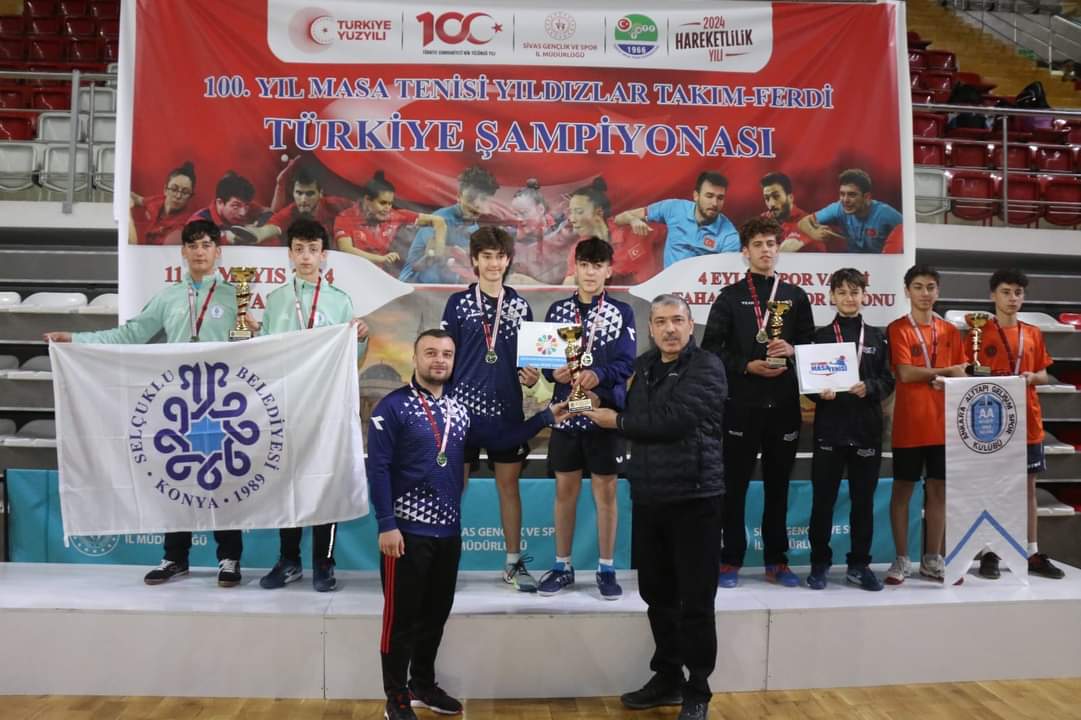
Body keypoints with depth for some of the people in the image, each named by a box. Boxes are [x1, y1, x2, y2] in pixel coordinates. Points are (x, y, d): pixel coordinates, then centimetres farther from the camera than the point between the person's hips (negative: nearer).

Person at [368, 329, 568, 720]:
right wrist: (386, 525, -17)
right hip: (407, 530, -6)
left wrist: (545, 417, 6)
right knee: (402, 617, 4)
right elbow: (378, 468, -13)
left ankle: (423, 685, 34)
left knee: (436, 613, 17)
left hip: (448, 530, 6)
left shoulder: (459, 409, 9)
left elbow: (498, 438, 11)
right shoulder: (392, 407, -10)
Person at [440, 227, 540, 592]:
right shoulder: (458, 302, 2)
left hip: (507, 408, 2)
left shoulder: (520, 305, 8)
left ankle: (514, 562, 20)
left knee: (509, 483, 9)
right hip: (463, 406, -2)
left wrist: (531, 376, -9)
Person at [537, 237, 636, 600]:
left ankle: (606, 569, 17)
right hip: (566, 411, 2)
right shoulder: (557, 310, 7)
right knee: (565, 490, 9)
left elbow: (626, 363, -8)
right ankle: (562, 566, 21)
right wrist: (555, 372, -18)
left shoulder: (622, 312, 1)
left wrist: (598, 375, -26)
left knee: (605, 491, 5)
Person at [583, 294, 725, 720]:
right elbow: (634, 416, 14)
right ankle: (667, 678, 33)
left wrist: (616, 421, -9)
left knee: (695, 602, 2)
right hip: (648, 498, 6)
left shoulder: (707, 368, -10)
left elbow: (672, 420, -22)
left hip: (694, 498, -6)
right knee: (657, 595, 16)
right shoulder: (644, 365, 12)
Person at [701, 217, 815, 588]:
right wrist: (747, 366, -13)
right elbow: (711, 348, -2)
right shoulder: (730, 297, 4)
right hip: (742, 402, -2)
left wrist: (792, 350, -8)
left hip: (784, 403, 3)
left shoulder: (796, 297, 12)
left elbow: (812, 345, 12)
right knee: (735, 484, 2)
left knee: (778, 484, 9)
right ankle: (731, 560, 12)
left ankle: (776, 561, 19)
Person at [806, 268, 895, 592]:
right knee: (823, 499, 2)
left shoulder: (877, 337, 10)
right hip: (829, 427, -1)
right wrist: (820, 392, -17)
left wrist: (869, 387, -14)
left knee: (863, 499, 7)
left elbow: (888, 382, 6)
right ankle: (819, 563, 13)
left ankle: (860, 564, 19)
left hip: (867, 428, 1)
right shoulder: (821, 336, 7)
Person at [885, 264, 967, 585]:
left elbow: (961, 375, 13)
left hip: (943, 423, 4)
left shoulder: (950, 331, 11)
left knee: (939, 490, 9)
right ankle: (902, 559, 12)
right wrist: (945, 371, -7)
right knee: (902, 489, 3)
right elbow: (905, 373, -14)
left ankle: (933, 559, 20)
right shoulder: (898, 329, -3)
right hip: (909, 423, -4)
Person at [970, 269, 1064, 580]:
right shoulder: (980, 333, -2)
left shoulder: (1033, 334, 10)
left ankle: (1033, 553, 18)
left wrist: (1033, 377, -8)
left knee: (1028, 486, 9)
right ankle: (990, 553, 10)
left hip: (1028, 421, 4)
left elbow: (1044, 375, 13)